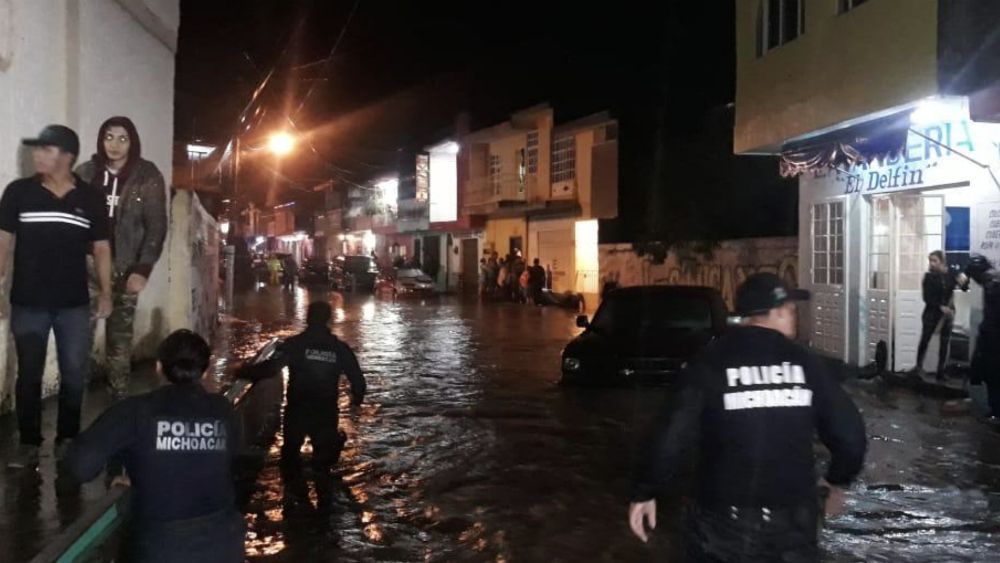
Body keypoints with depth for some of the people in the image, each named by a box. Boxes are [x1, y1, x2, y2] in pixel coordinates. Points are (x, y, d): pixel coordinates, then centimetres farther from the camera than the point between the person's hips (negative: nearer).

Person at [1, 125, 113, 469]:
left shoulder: (91, 198, -1)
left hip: (74, 304, 0)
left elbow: (101, 248, 5)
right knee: (28, 375, 6)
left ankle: (67, 439, 21)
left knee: (74, 374, 6)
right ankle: (29, 443, 17)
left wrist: (106, 292, 0)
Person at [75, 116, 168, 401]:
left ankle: (119, 393, 15)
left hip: (125, 268, -1)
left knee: (120, 334, 5)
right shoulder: (86, 173, 3)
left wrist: (143, 269, -13)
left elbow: (156, 227, -5)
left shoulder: (147, 177, -3)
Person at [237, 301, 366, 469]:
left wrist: (244, 372, -4)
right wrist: (357, 397, 22)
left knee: (290, 453, 19)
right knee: (324, 455, 17)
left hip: (297, 411, -1)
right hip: (327, 413, 1)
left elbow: (270, 367, -19)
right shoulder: (340, 348, -2)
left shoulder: (295, 344, -11)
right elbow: (357, 378, 1)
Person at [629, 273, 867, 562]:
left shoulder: (710, 363, -7)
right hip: (792, 520, 2)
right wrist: (838, 480, 21)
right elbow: (850, 434, 2)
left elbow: (670, 438, -12)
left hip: (723, 521, -1)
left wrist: (644, 493, 1)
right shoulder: (805, 362, 0)